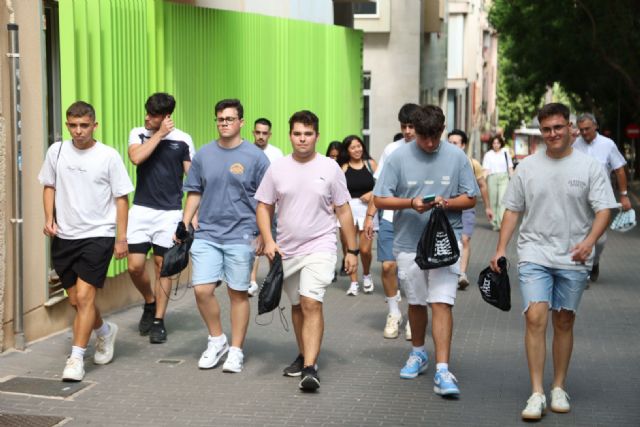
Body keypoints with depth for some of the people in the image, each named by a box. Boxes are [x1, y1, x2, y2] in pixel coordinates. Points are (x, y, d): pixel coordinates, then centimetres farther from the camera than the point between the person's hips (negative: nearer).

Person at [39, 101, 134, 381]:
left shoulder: (108, 156, -7)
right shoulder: (57, 151, 3)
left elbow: (121, 198, -3)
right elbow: (49, 186, 16)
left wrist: (121, 238, -6)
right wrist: (49, 218, 0)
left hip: (98, 235, -4)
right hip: (64, 236, 5)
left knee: (84, 296, -14)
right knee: (75, 300, 12)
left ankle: (76, 358, -5)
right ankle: (105, 331, 40)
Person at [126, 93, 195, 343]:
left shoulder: (183, 140, -1)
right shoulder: (138, 134, 4)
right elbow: (136, 157, -17)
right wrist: (160, 134, -12)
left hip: (170, 212, -1)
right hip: (141, 210, 2)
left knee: (163, 265, 4)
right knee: (135, 266, -3)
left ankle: (158, 320, 13)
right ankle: (150, 303, 25)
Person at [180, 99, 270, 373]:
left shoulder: (255, 157, -2)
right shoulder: (203, 155, 7)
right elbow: (194, 193, 13)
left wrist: (262, 234, -5)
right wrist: (184, 225, 5)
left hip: (241, 236, -3)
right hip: (207, 234, 3)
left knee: (238, 293, 4)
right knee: (202, 290, -5)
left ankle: (236, 351, 16)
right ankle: (216, 340, 18)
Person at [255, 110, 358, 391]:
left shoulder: (330, 168, -2)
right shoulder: (277, 168, 3)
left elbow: (343, 211, 2)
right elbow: (264, 207, 6)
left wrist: (352, 250, 0)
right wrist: (268, 240, -9)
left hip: (319, 248, -3)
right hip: (286, 250, 4)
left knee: (311, 303, -18)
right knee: (297, 305, 16)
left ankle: (310, 368, -20)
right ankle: (303, 355, 34)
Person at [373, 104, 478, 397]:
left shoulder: (456, 158, 0)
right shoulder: (399, 158, -2)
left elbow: (470, 198, 5)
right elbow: (380, 199, -3)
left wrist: (447, 203, -15)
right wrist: (410, 203, -19)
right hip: (408, 243, 1)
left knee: (442, 303, -11)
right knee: (416, 302, 15)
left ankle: (442, 370, -12)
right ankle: (418, 354, 37)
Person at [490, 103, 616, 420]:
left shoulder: (589, 167, 0)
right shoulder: (528, 167, 5)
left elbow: (603, 209, -4)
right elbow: (513, 211, 10)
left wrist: (589, 241, -21)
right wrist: (501, 249, 2)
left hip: (573, 259, 0)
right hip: (534, 254, 0)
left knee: (564, 322, 9)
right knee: (535, 317, -13)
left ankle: (558, 388, 23)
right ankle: (537, 393, -9)